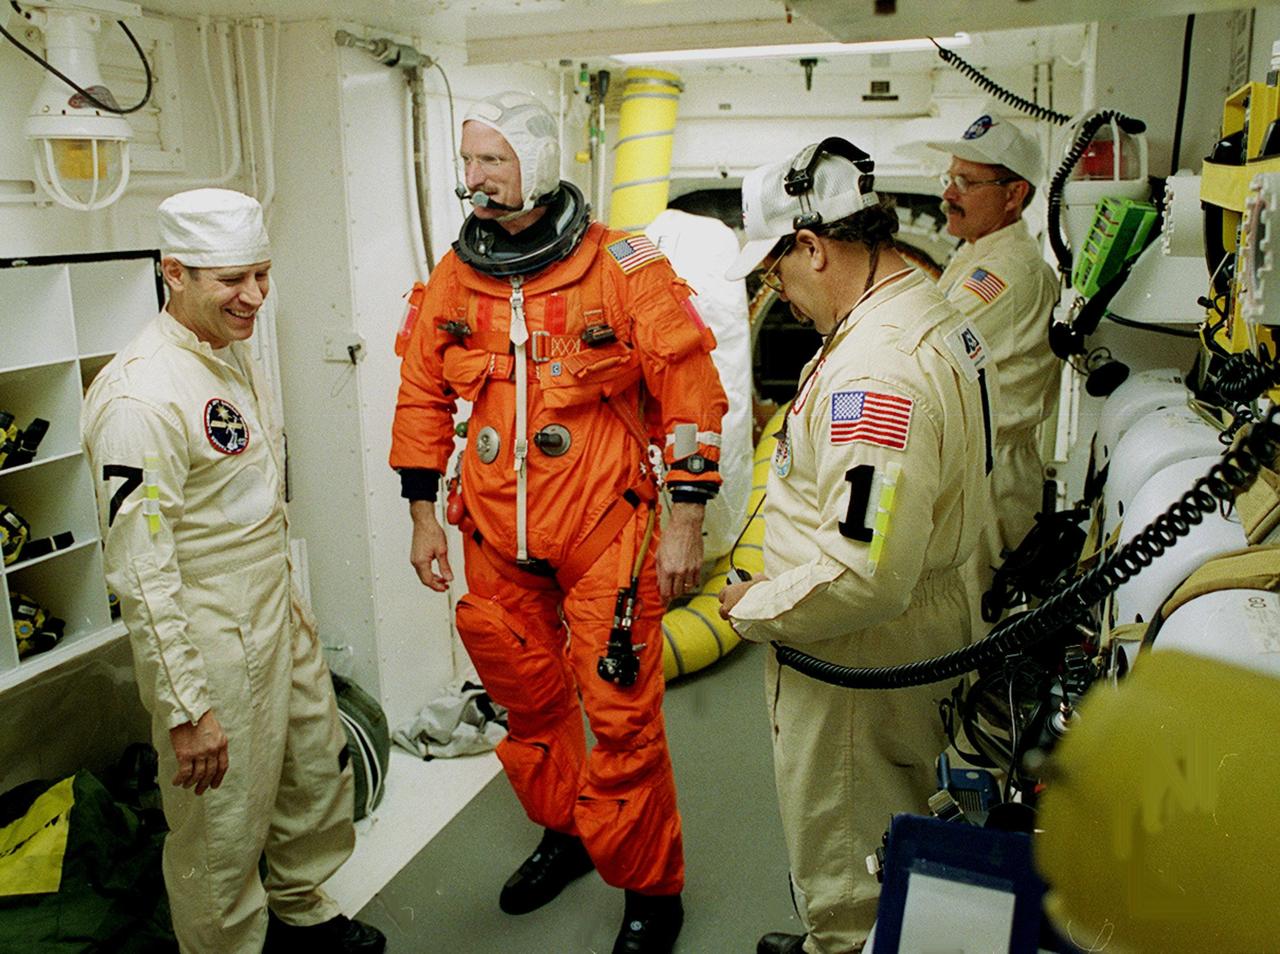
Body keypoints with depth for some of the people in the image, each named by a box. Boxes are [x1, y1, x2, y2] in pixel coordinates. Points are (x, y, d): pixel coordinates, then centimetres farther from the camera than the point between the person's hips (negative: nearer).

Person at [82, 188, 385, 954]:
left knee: (319, 770, 23)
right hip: (209, 649, -9)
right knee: (226, 831, 8)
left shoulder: (234, 353, 5)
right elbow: (142, 574, -25)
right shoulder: (141, 395, -25)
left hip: (279, 619, 9)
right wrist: (185, 709, -22)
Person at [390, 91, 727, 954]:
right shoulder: (452, 280, 4)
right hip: (496, 536, 5)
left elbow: (690, 391, -8)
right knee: (527, 698, 18)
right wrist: (424, 513, 10)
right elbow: (423, 398, 12)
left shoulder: (624, 268, -10)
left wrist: (687, 521, -10)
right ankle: (563, 832, 43)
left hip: (605, 528, -5)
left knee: (620, 714, 0)